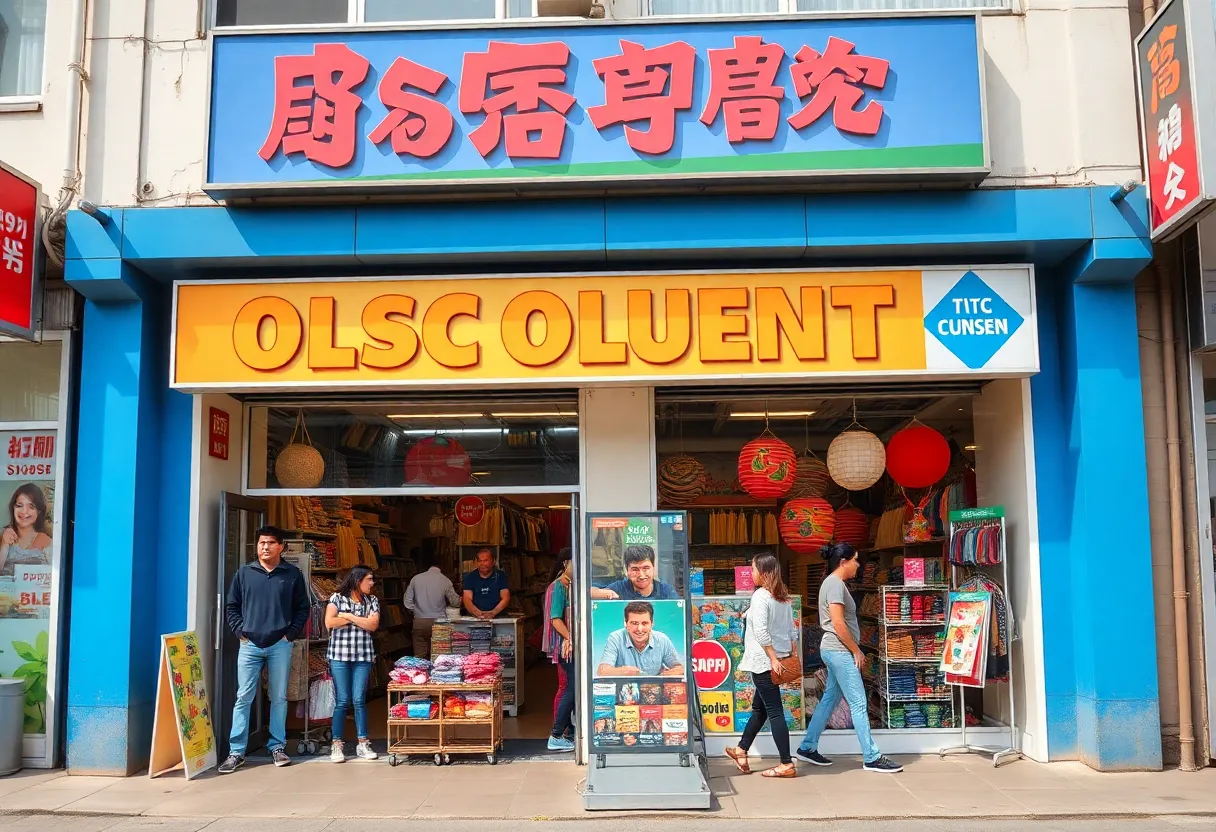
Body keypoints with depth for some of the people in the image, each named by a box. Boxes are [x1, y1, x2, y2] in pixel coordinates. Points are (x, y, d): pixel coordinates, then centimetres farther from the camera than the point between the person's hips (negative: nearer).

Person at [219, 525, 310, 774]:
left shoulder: (293, 575, 3)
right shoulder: (244, 573, 6)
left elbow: (303, 608, 7)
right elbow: (231, 606, 11)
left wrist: (291, 634, -2)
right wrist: (240, 632, 0)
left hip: (280, 645, 0)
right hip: (250, 645, 1)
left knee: (279, 698, 5)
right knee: (243, 699, 0)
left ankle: (277, 747, 14)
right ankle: (236, 752, 5)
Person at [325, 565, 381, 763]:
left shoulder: (372, 600, 10)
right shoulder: (337, 598, 2)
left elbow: (374, 624, -4)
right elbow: (329, 622, -12)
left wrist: (349, 616, -7)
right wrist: (359, 619, -6)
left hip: (363, 656, 2)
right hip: (339, 655, -2)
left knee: (359, 700, 2)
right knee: (342, 701, -1)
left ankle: (363, 744, 9)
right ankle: (337, 745, 6)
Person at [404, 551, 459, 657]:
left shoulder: (416, 579, 1)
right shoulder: (445, 581, -6)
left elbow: (407, 602, 6)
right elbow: (455, 602, 2)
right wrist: (460, 599, 24)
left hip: (419, 622, 2)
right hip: (438, 622, -2)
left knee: (419, 658, 6)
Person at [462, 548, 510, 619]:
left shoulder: (501, 576, 8)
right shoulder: (469, 578, 8)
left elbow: (506, 599, -1)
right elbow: (467, 600, -3)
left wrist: (492, 613, -19)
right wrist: (478, 613, -23)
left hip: (497, 617, 0)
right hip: (474, 617, 0)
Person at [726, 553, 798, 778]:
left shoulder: (760, 596, -14)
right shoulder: (784, 597, 11)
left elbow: (761, 631, -22)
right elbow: (791, 630, 13)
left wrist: (773, 658, -19)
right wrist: (792, 656, 16)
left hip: (764, 661, -9)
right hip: (780, 658, 9)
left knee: (774, 711, -4)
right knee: (759, 707, 18)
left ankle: (787, 764, -1)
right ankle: (741, 752, 30)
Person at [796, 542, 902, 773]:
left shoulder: (834, 583, 15)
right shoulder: (835, 584, -16)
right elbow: (838, 624, -21)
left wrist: (854, 650, 15)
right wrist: (856, 651, -14)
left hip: (837, 652, 10)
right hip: (840, 651, -10)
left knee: (829, 700, 14)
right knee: (858, 704, -6)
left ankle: (807, 748, 20)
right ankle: (872, 758, -1)